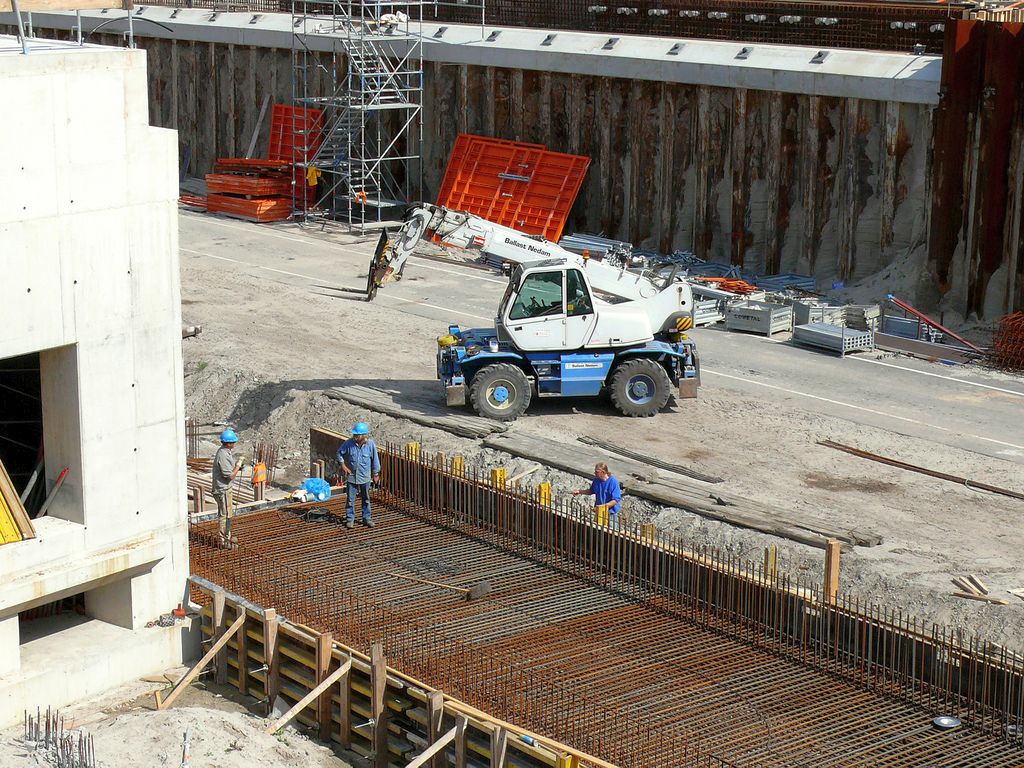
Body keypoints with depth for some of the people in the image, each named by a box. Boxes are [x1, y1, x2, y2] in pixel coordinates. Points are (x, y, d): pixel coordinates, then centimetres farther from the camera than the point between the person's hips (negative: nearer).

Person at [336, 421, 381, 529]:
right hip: (351, 476, 0)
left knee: (366, 499, 12)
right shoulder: (348, 443, -13)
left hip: (365, 477, 0)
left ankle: (367, 518, 24)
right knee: (350, 499, 6)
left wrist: (375, 474, 4)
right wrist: (343, 465, -6)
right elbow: (340, 453, 3)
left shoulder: (370, 444, -13)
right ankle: (350, 519, 17)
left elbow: (375, 459, -1)